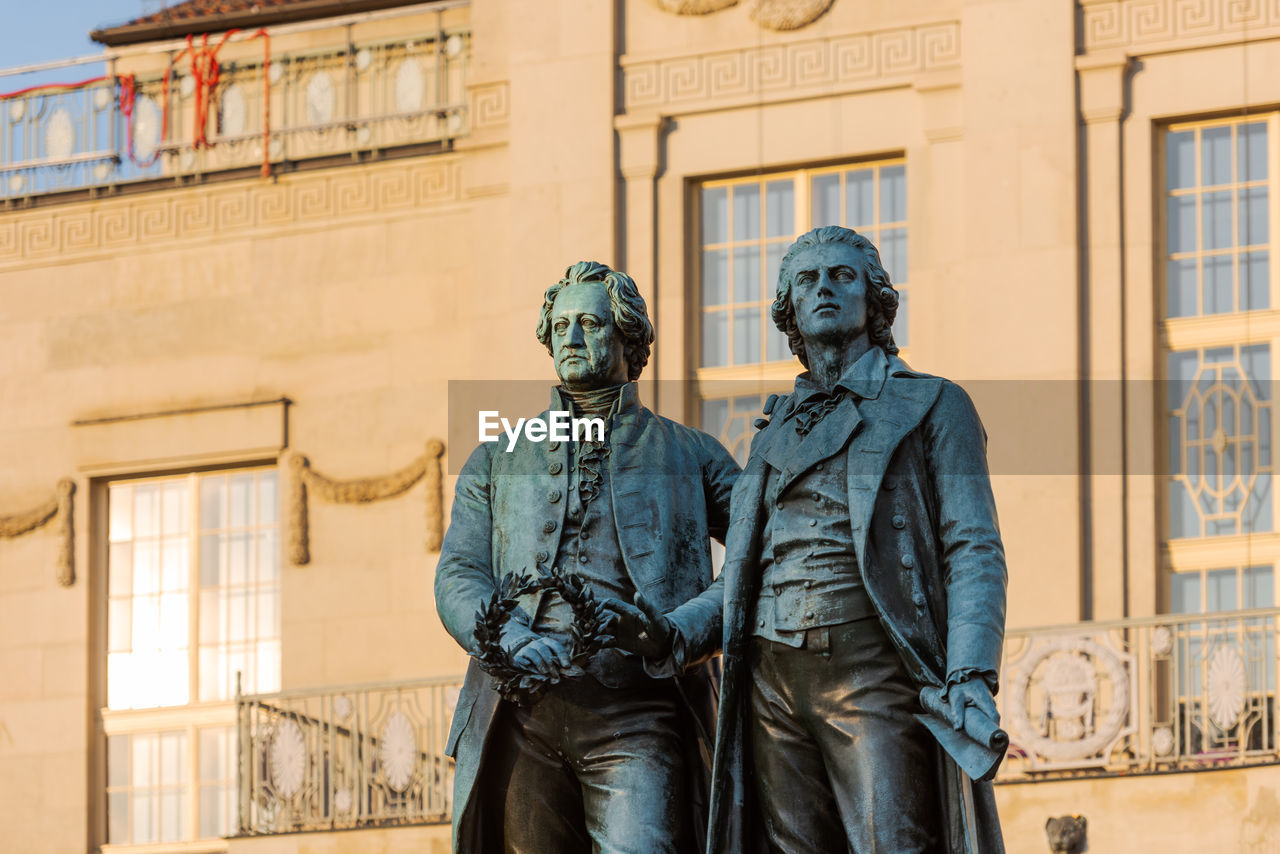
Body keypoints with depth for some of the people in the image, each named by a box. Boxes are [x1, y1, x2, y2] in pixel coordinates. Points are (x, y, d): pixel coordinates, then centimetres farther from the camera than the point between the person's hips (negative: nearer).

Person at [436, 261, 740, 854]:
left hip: (637, 718, -3)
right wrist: (514, 644, -13)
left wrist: (673, 636, -13)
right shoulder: (497, 461, 22)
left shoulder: (690, 456, 16)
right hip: (522, 720, 3)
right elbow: (458, 580, 10)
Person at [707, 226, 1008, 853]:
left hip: (874, 667, -5)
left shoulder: (932, 405, 10)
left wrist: (972, 675, -16)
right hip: (774, 679, 5)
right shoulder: (774, 431, 25)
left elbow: (973, 549, -1)